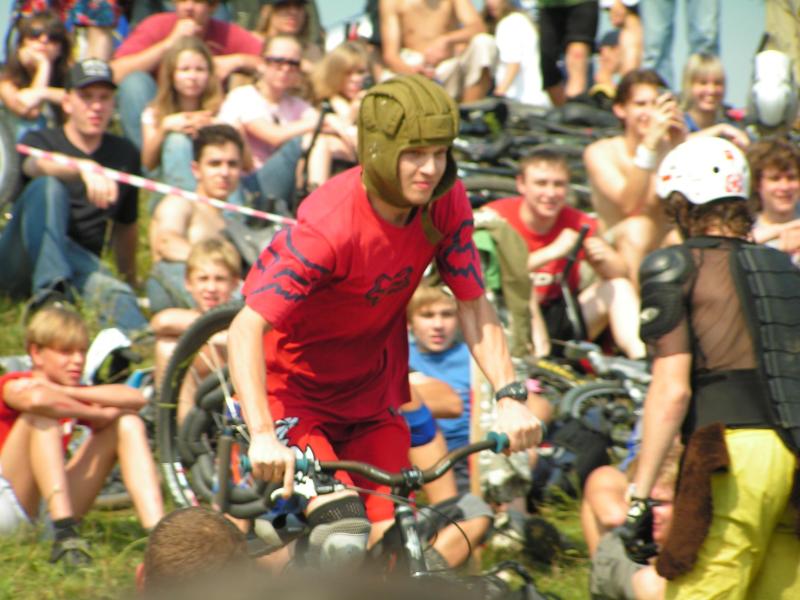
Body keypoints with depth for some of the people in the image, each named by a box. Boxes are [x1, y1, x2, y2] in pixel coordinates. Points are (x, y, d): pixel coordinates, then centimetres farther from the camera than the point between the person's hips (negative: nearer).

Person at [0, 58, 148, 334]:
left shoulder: (125, 155, 17)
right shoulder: (39, 141, 6)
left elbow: (125, 225, 28)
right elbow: (37, 166, -22)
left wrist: (131, 281, 31)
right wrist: (85, 169, -42)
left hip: (82, 262, 2)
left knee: (112, 290, -35)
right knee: (47, 186, -31)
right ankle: (50, 289, -52)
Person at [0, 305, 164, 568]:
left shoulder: (73, 398, 13)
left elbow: (136, 398, -8)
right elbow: (36, 399, -32)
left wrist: (65, 391, -17)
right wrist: (100, 414, -19)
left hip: (52, 512, 6)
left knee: (128, 423, -3)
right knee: (41, 417, -26)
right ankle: (65, 536, -41)